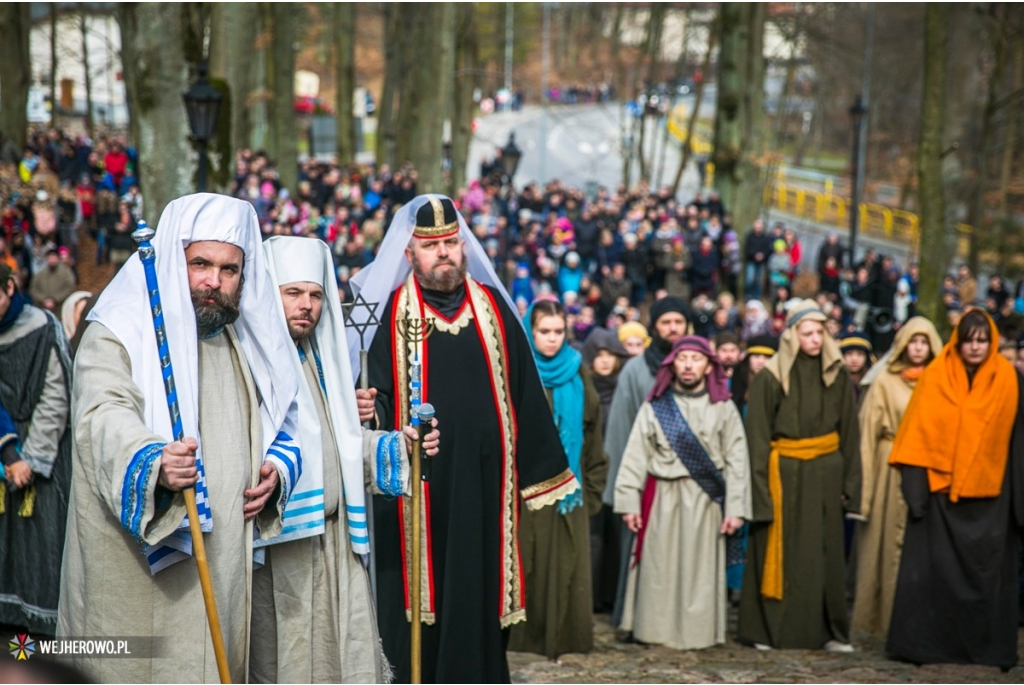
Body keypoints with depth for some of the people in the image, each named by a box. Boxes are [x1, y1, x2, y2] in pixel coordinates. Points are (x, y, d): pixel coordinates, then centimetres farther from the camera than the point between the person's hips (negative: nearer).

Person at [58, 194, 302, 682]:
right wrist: (153, 464, -44)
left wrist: (277, 470, 4)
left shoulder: (245, 345, 14)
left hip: (222, 566, 6)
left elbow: (283, 424, 26)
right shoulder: (117, 335, -7)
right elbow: (107, 418, -24)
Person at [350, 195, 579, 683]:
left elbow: (525, 393, 10)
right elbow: (373, 395, -3)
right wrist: (368, 408, -27)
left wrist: (546, 473, 9)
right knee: (417, 605, 1)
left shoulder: (493, 307, 9)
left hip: (484, 486, 3)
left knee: (479, 600, 7)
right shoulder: (388, 313, 1)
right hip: (413, 491, -2)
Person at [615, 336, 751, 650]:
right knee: (659, 567, 3)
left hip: (705, 500, 0)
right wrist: (629, 501, -4)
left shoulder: (723, 408, 3)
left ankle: (697, 633, 10)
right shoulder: (655, 406, 5)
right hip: (662, 497, 1)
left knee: (700, 568, 2)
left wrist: (735, 507, -6)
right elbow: (635, 456, 2)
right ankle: (656, 630, 11)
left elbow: (736, 460, 0)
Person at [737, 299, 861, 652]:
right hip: (783, 472, -3)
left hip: (825, 474, 3)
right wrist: (760, 485, -11)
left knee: (824, 553, 8)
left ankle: (829, 630, 15)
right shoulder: (771, 377, -6)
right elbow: (757, 436, -5)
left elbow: (849, 432, 7)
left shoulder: (837, 375, 5)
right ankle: (769, 630, 9)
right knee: (781, 553, 0)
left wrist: (849, 483, 3)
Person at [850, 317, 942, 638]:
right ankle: (885, 615, 8)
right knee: (890, 541, 1)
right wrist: (864, 477, -5)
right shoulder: (885, 381, 2)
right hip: (893, 467, -2)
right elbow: (869, 429, 0)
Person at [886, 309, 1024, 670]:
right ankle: (925, 642, 6)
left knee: (988, 569, 3)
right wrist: (915, 483, -9)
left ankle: (990, 646, 11)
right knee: (935, 568, 0)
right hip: (941, 488, 0)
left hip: (989, 492, 1)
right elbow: (919, 432, -2)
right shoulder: (935, 377, 0)